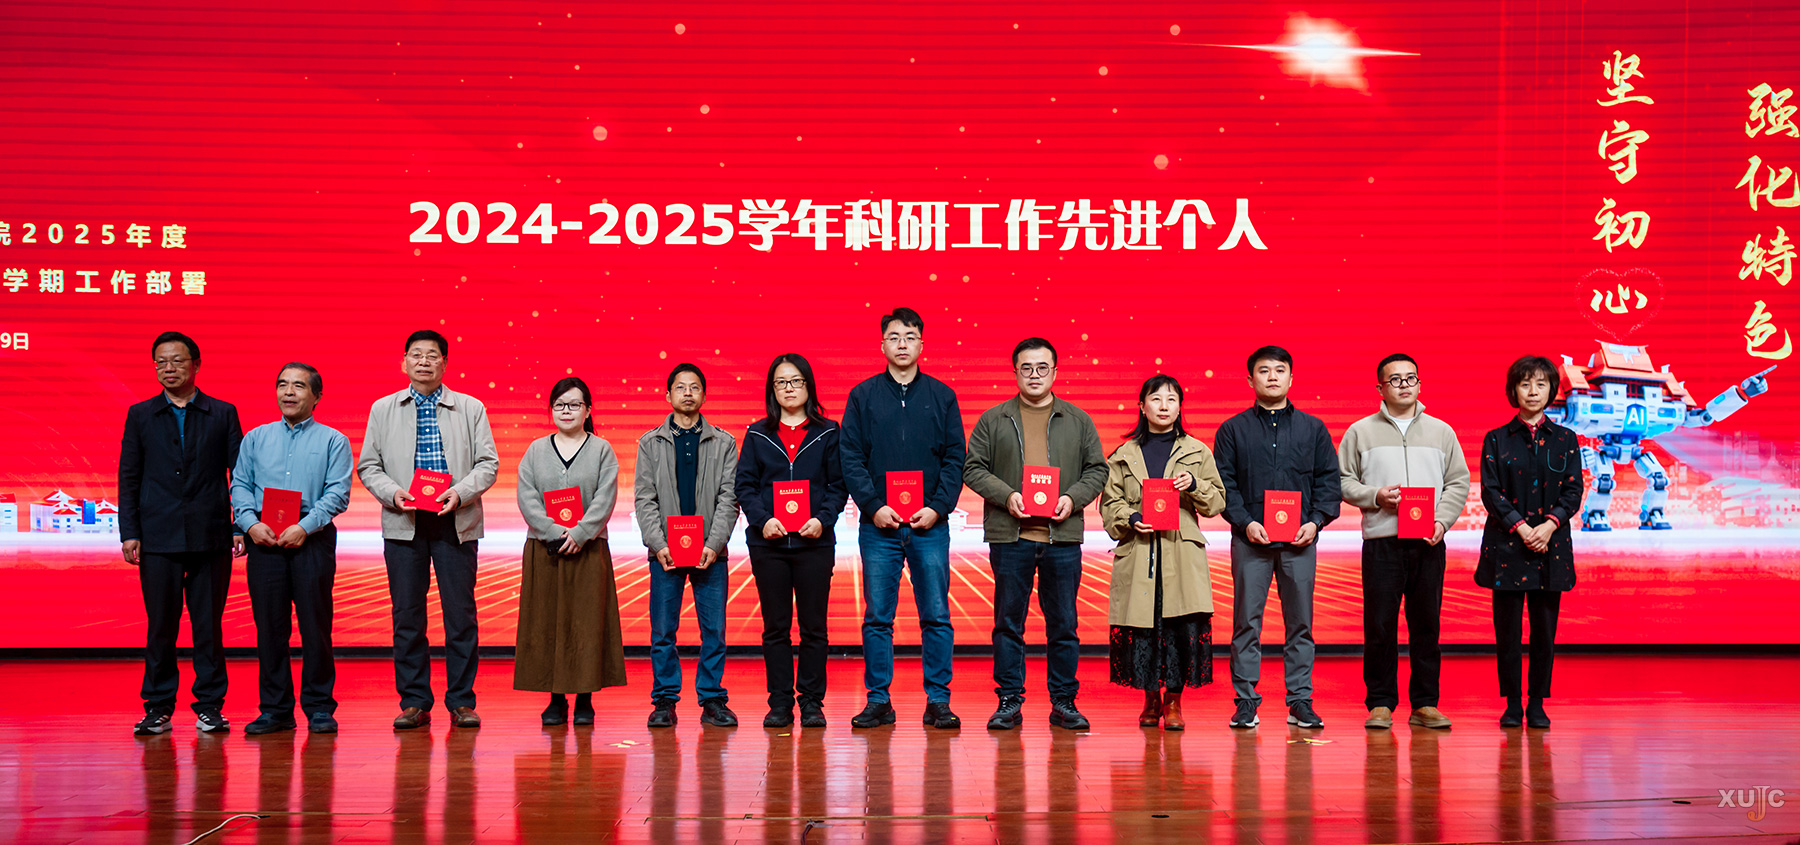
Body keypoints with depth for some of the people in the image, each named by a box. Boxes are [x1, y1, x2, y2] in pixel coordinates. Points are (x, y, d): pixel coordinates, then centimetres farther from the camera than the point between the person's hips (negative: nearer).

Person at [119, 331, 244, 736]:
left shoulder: (223, 414, 7)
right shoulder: (140, 415, 10)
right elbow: (128, 478, 8)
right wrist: (129, 532, 0)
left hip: (210, 536, -1)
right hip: (158, 537, 1)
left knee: (209, 623, 2)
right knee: (160, 625, 4)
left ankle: (210, 706, 10)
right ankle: (158, 707, 12)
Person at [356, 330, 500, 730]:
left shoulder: (471, 408, 8)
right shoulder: (382, 409, 11)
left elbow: (488, 463, 4)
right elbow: (368, 466, 9)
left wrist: (461, 491, -13)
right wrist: (393, 493, -9)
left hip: (456, 523, -1)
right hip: (404, 524, 1)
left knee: (461, 613, -1)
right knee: (407, 614, 2)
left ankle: (461, 701, 7)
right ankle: (414, 702, 11)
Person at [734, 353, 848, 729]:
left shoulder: (827, 433, 7)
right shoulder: (757, 435, 9)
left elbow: (838, 485, 4)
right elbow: (744, 485, 5)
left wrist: (823, 519, -12)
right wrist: (762, 520, -11)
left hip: (814, 541, -1)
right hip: (768, 542, 1)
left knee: (813, 626, 2)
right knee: (775, 627, 4)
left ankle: (812, 702, 9)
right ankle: (780, 703, 10)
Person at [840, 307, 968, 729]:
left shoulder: (942, 396, 8)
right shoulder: (863, 396, 6)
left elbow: (956, 458, 5)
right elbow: (851, 458, 2)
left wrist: (938, 507, -8)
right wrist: (873, 506, -10)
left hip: (930, 525, 0)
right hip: (879, 525, 0)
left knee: (936, 616, 2)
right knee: (877, 617, 3)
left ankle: (938, 701, 8)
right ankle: (878, 701, 11)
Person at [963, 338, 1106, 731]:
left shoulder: (1078, 421, 12)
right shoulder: (993, 420, 8)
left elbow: (1097, 469, 11)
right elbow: (973, 468, 5)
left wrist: (1073, 498, -6)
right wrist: (1006, 495, -10)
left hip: (1063, 536, 1)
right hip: (1010, 536, -1)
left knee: (1063, 623, 5)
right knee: (1008, 621, 3)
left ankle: (1064, 702, 13)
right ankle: (1009, 701, 11)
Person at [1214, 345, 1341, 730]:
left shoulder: (1313, 429, 11)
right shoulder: (1233, 430, 8)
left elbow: (1329, 481, 9)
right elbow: (1224, 483, 3)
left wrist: (1316, 521, -6)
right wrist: (1245, 522, -11)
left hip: (1300, 540, 1)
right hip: (1251, 539, -1)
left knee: (1300, 622, 4)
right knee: (1247, 622, -1)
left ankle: (1300, 701, 11)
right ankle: (1246, 701, 6)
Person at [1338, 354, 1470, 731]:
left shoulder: (1441, 432, 13)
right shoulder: (1360, 432, 8)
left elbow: (1458, 482, 11)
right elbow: (1342, 481, 6)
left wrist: (1442, 521, -4)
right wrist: (1375, 496, -10)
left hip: (1429, 543, 2)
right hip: (1381, 542, -2)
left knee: (1427, 625, 3)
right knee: (1380, 625, -2)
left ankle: (1425, 704, 11)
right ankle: (1380, 704, 7)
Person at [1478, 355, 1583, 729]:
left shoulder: (1565, 440, 10)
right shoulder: (1496, 440, 5)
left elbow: (1573, 491, 3)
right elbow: (1491, 491, -2)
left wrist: (1549, 525, -13)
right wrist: (1521, 528, -14)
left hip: (1551, 546, 1)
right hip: (1506, 545, -1)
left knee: (1545, 629, 2)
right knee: (1507, 629, 0)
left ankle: (1537, 705, 12)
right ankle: (1512, 704, 10)